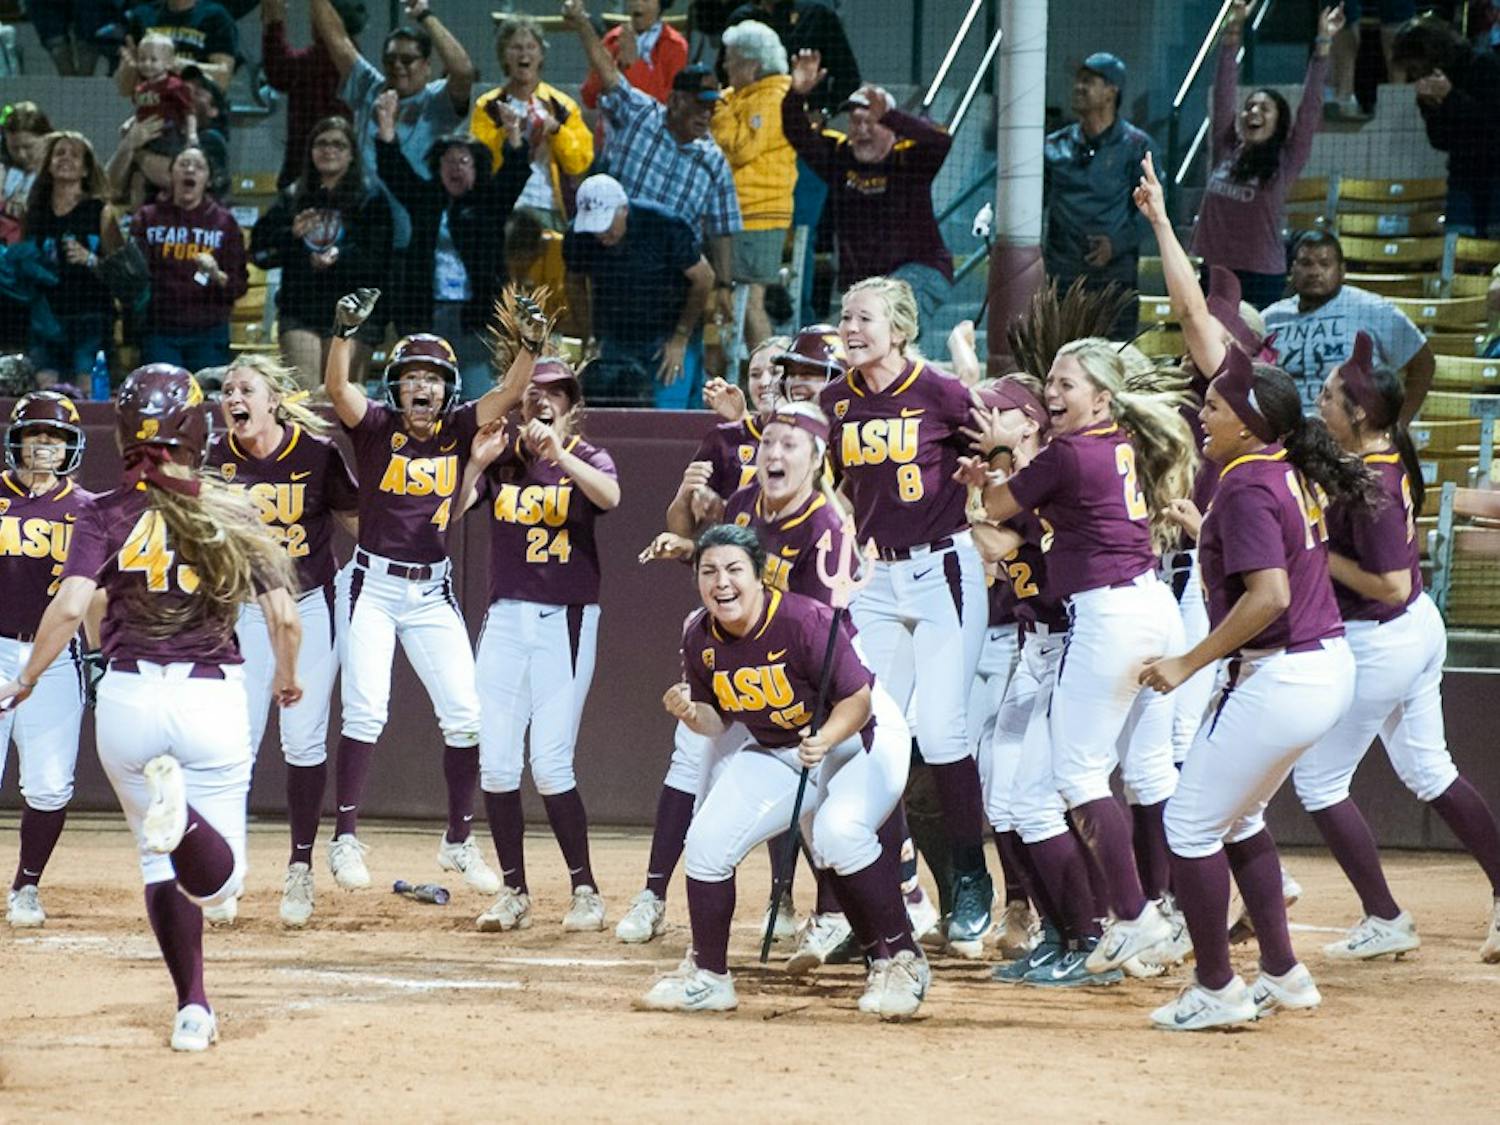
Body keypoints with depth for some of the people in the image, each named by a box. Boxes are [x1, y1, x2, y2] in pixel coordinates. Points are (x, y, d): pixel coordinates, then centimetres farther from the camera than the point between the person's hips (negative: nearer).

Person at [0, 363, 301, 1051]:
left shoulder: (106, 517, -3)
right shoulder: (235, 517, 2)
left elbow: (70, 607, -15)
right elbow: (283, 615, 0)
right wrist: (288, 679, 20)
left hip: (128, 700, 0)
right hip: (214, 697, 0)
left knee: (161, 863, 17)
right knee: (218, 883, 1)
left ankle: (192, 1009, 6)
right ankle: (182, 815, -34)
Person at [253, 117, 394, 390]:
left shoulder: (370, 201, 6)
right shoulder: (291, 199, 14)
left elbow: (380, 261, -4)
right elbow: (259, 252, 8)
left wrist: (340, 258, -20)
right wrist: (291, 235, -9)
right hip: (299, 313, 2)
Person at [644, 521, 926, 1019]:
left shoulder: (805, 621, -29)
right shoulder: (700, 639, -10)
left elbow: (858, 700, -24)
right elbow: (721, 718, 3)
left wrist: (824, 739, -41)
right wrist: (691, 714, -19)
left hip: (859, 739, -6)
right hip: (775, 751, 6)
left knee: (839, 831, -32)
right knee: (707, 840, -4)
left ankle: (900, 962, -16)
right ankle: (707, 977, 14)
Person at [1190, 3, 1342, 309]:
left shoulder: (1285, 163, 0)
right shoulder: (1226, 152, 8)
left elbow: (1310, 108, -5)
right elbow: (1223, 93, 11)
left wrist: (1322, 48, -10)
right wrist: (1232, 34, 11)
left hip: (1262, 280, -4)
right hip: (1215, 272, 4)